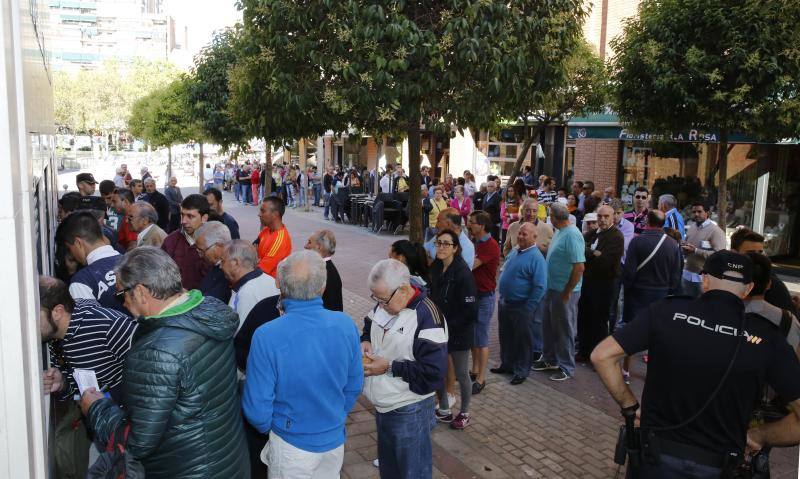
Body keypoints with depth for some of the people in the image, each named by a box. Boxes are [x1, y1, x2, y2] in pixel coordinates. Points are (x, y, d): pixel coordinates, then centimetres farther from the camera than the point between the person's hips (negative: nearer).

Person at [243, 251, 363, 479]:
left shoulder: (266, 336, -26)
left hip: (292, 445, -3)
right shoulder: (345, 325, -15)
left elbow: (257, 408, -18)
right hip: (335, 441, 3)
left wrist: (268, 428, 4)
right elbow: (354, 386, -2)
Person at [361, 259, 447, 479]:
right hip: (382, 405, 7)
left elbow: (434, 372, -26)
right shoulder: (383, 305, 0)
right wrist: (365, 341, -3)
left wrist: (389, 367, -24)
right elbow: (368, 327, 20)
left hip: (409, 411, -7)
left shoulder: (427, 316, -24)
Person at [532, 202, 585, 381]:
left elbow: (579, 267, -25)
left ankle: (566, 367, 20)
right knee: (548, 326, 20)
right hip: (552, 288, 9)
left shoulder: (572, 235, -22)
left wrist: (567, 292, -20)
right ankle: (550, 359, 36)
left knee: (564, 330, 5)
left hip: (564, 292, -9)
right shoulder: (559, 232, 6)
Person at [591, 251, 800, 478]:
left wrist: (630, 406, 0)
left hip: (658, 455, -1)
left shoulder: (666, 311, -11)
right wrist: (759, 437, 6)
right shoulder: (767, 338, -9)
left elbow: (601, 356, -12)